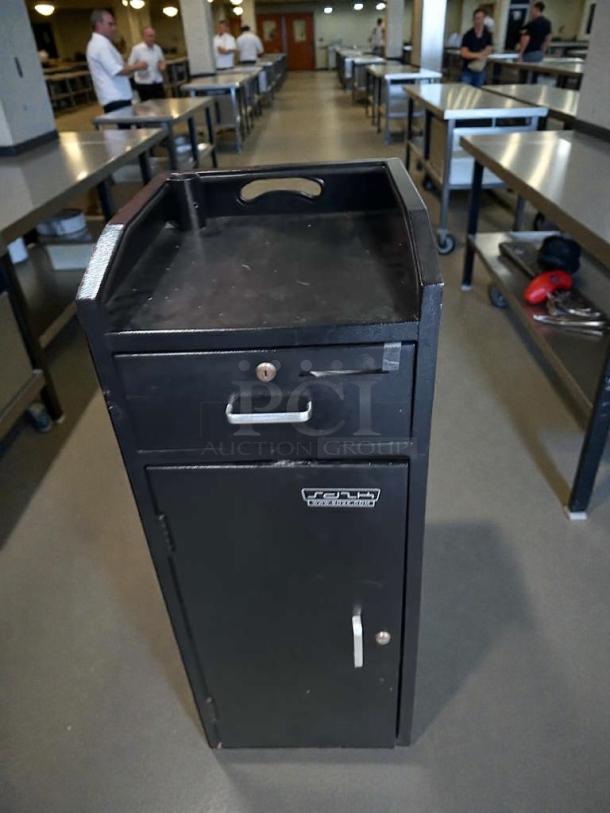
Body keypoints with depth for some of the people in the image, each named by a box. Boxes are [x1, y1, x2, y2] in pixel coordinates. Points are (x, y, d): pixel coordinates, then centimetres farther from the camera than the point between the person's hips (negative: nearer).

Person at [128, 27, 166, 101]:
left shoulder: (157, 48, 7)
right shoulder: (136, 49, -8)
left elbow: (162, 61, 22)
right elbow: (130, 65, -5)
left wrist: (162, 65, -1)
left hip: (158, 83, 5)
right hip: (144, 85, -5)